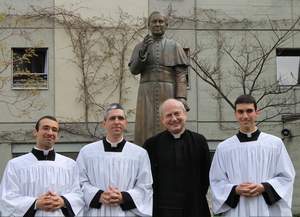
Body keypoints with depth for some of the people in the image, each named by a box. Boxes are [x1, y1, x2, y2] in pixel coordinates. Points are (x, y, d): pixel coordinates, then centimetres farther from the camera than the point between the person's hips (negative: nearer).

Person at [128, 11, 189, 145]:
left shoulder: (174, 46, 7)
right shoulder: (140, 47, 13)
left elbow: (181, 73, -1)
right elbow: (133, 70, 2)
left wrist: (181, 97, -13)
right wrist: (143, 52, -14)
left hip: (168, 94, -1)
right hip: (147, 94, 1)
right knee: (146, 129, -5)